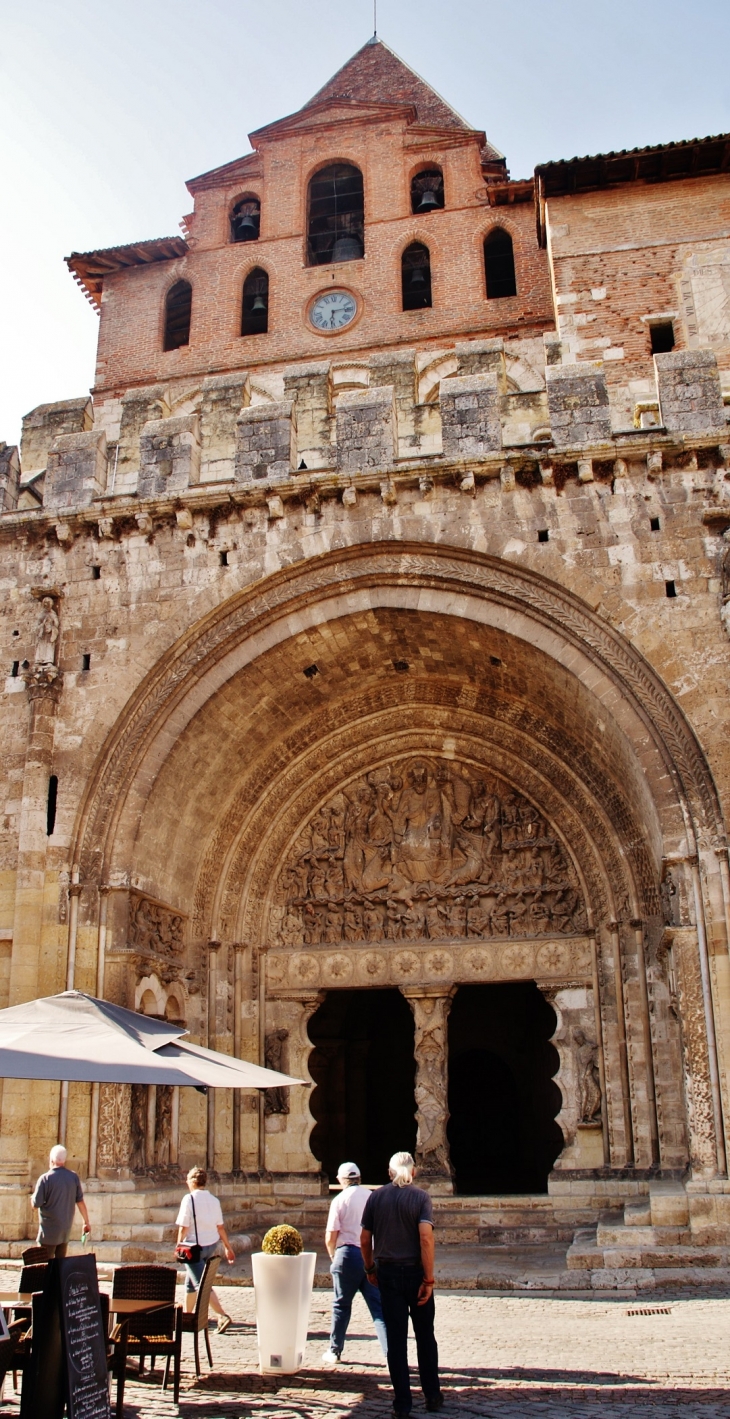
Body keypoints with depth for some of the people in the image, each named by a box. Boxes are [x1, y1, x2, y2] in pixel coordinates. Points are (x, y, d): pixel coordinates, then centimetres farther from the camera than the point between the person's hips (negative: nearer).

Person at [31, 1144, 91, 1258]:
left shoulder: (45, 1179, -16)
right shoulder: (74, 1177, -2)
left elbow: (35, 1204, -14)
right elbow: (80, 1202, 2)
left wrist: (32, 1197, 9)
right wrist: (86, 1222, 11)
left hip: (49, 1229, -5)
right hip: (66, 1230, 5)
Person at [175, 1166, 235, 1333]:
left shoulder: (189, 1199, -13)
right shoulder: (214, 1200, 4)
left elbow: (184, 1227, -14)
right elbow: (220, 1227, 6)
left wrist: (179, 1246, -2)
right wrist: (228, 1247, 13)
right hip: (212, 1244, 7)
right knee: (191, 1282, 23)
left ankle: (222, 1316, -16)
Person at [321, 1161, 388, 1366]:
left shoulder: (340, 1200, -4)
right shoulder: (373, 1197, 6)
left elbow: (330, 1237, -5)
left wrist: (333, 1256, 13)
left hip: (348, 1254, -2)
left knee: (341, 1305, 13)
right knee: (378, 1307, 3)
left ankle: (334, 1352, 23)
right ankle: (391, 1353, -6)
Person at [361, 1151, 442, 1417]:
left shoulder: (376, 1197, 1)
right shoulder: (420, 1197, -8)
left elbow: (365, 1239, 3)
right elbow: (426, 1238, -17)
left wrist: (370, 1269, 17)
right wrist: (428, 1279, -15)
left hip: (388, 1273, 2)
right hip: (415, 1271, -2)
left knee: (395, 1337, 7)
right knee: (425, 1335, 13)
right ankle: (432, 1395, 19)